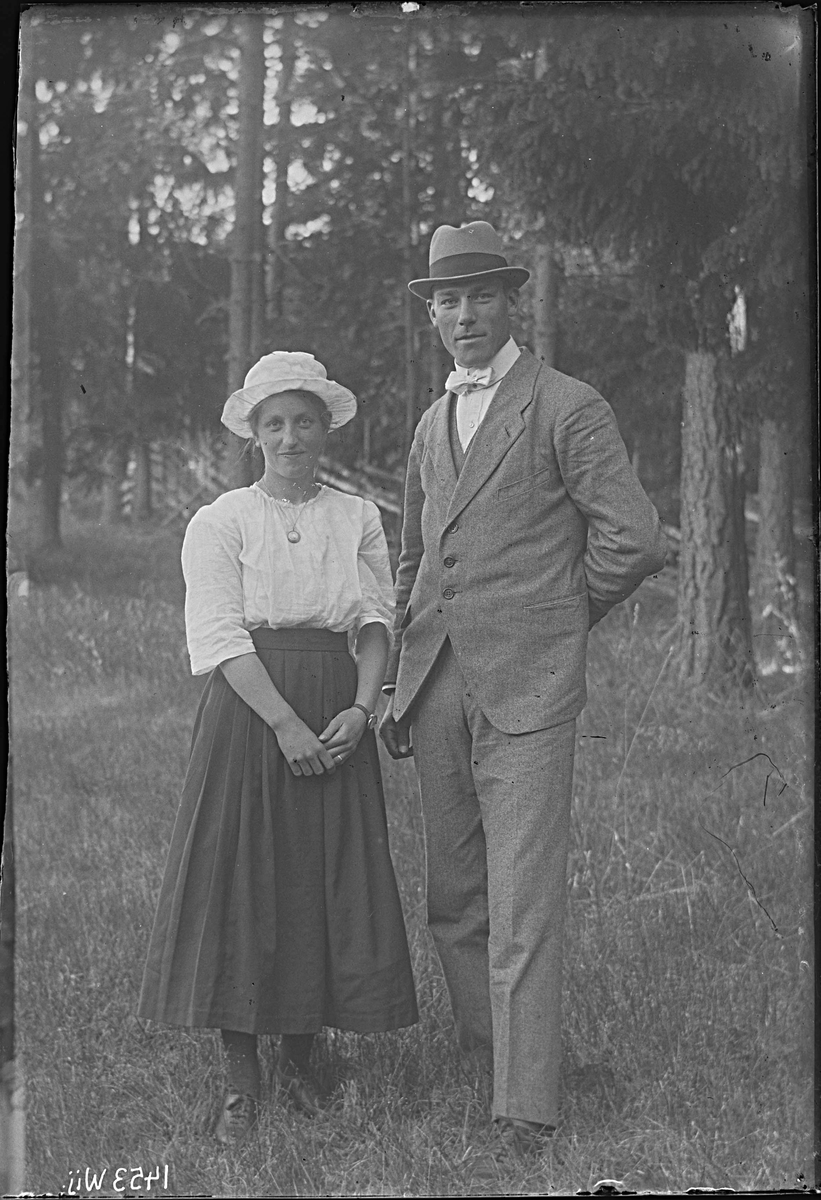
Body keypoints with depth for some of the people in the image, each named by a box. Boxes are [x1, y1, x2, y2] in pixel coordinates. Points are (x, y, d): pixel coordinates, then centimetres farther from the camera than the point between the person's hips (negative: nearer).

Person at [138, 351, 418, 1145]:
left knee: (330, 882, 4)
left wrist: (361, 708, -13)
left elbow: (378, 622, 4)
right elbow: (219, 637, -8)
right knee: (239, 883, -2)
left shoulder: (358, 519, 9)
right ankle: (242, 1081, 7)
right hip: (249, 712, -3)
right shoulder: (220, 523, 0)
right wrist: (285, 723, -17)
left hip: (337, 714, 3)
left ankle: (299, 1059, 20)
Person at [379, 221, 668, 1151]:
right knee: (452, 899, 11)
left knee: (522, 901, -8)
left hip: (527, 688, -6)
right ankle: (480, 1050, 24)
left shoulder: (569, 409, -3)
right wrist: (395, 683, 17)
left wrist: (559, 616, 2)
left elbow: (635, 538, -9)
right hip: (436, 687, 6)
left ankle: (526, 1106, -6)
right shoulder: (432, 424, 18)